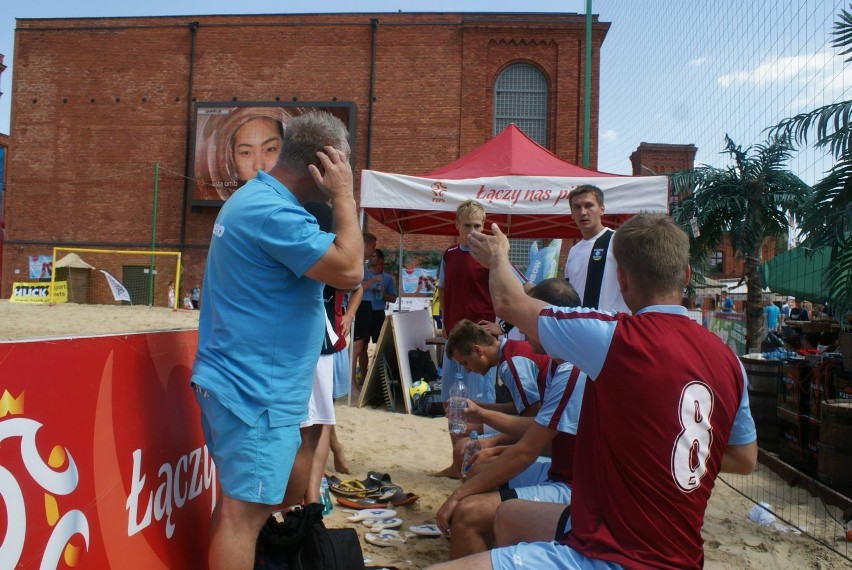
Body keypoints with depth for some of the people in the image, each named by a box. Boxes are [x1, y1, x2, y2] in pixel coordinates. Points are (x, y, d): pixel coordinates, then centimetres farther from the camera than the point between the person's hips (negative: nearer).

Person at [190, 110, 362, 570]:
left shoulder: (256, 196, 14)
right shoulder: (274, 211, -21)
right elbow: (348, 271, -23)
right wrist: (344, 197, -15)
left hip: (240, 380, 11)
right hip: (256, 389, -11)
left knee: (237, 505, 21)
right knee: (245, 511, -1)